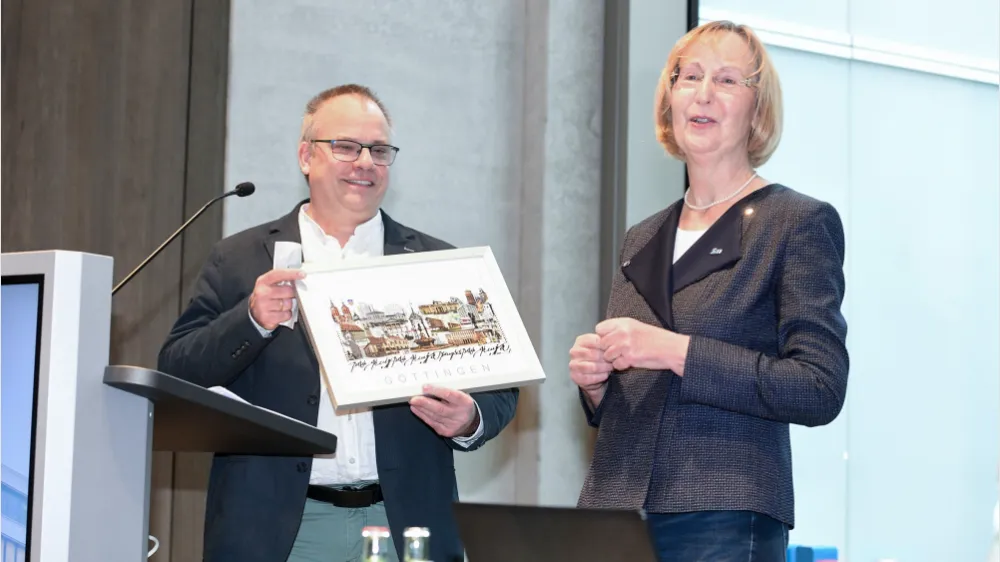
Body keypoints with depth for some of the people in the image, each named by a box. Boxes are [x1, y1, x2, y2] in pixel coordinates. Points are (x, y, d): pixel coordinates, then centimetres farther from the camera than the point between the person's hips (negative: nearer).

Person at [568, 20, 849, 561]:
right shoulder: (641, 241, 16)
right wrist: (593, 381, 1)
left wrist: (678, 352, -17)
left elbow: (819, 389, -11)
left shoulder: (801, 223, -1)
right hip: (611, 511, 5)